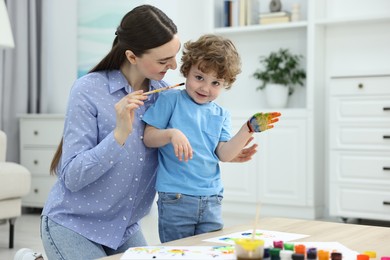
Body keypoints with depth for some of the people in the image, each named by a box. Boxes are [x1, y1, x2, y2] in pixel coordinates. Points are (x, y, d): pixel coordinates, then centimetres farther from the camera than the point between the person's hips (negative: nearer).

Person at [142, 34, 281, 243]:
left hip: (211, 201, 4)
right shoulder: (170, 100, -1)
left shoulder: (221, 115, 10)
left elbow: (224, 154, 1)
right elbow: (148, 138, -4)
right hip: (175, 199, -4)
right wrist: (172, 134, -23)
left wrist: (249, 129, -8)